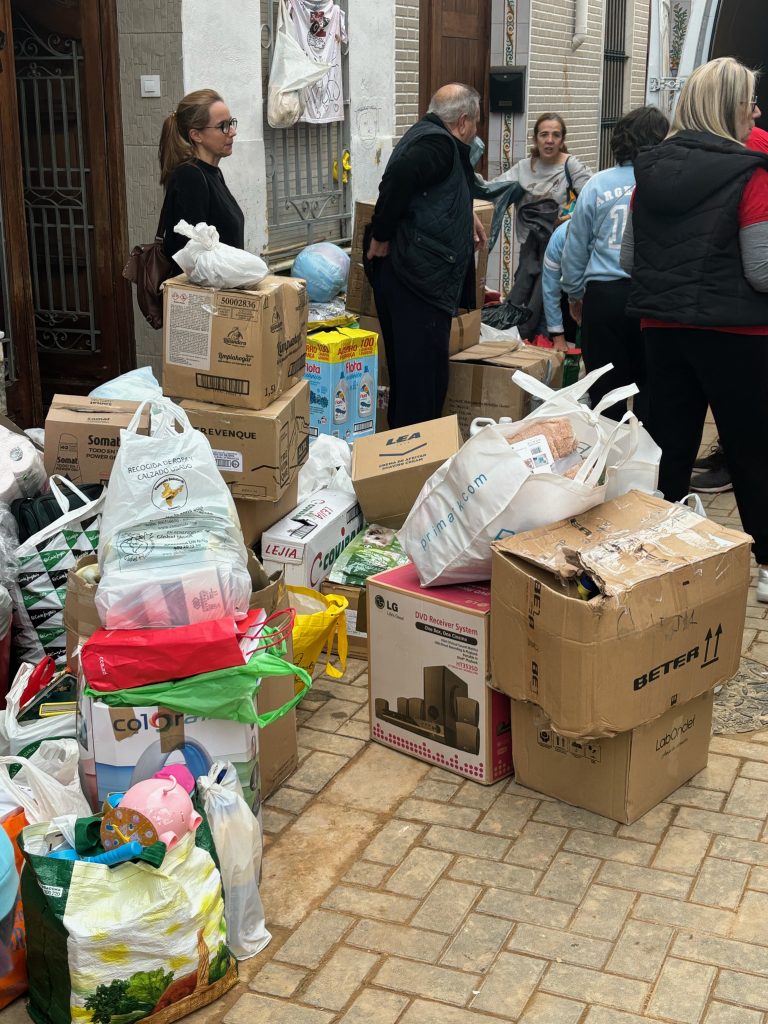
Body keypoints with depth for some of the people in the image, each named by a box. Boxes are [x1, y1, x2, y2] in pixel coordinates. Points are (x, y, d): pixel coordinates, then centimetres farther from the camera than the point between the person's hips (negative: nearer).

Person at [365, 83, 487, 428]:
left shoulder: (427, 135, 20)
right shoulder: (438, 143, -12)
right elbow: (399, 176, -29)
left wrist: (467, 216, 40)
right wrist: (381, 237, -20)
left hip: (407, 276, 11)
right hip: (418, 279, -11)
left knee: (407, 370, 17)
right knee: (422, 375, -8)